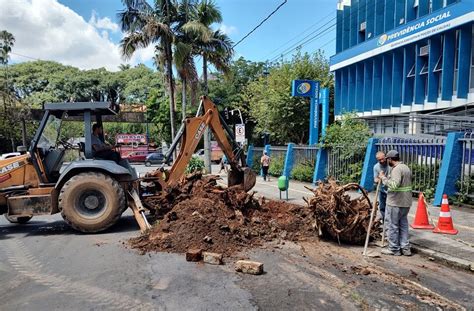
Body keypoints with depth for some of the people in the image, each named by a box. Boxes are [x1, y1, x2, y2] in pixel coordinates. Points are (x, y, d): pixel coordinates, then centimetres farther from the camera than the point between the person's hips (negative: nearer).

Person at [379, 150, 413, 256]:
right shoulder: (406, 167, 15)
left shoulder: (397, 169, -17)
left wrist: (383, 178, -17)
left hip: (395, 203, -9)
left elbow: (394, 185, -29)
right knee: (403, 224, 15)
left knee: (393, 225, 2)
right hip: (406, 202, 9)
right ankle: (405, 248, 19)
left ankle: (394, 249, 10)